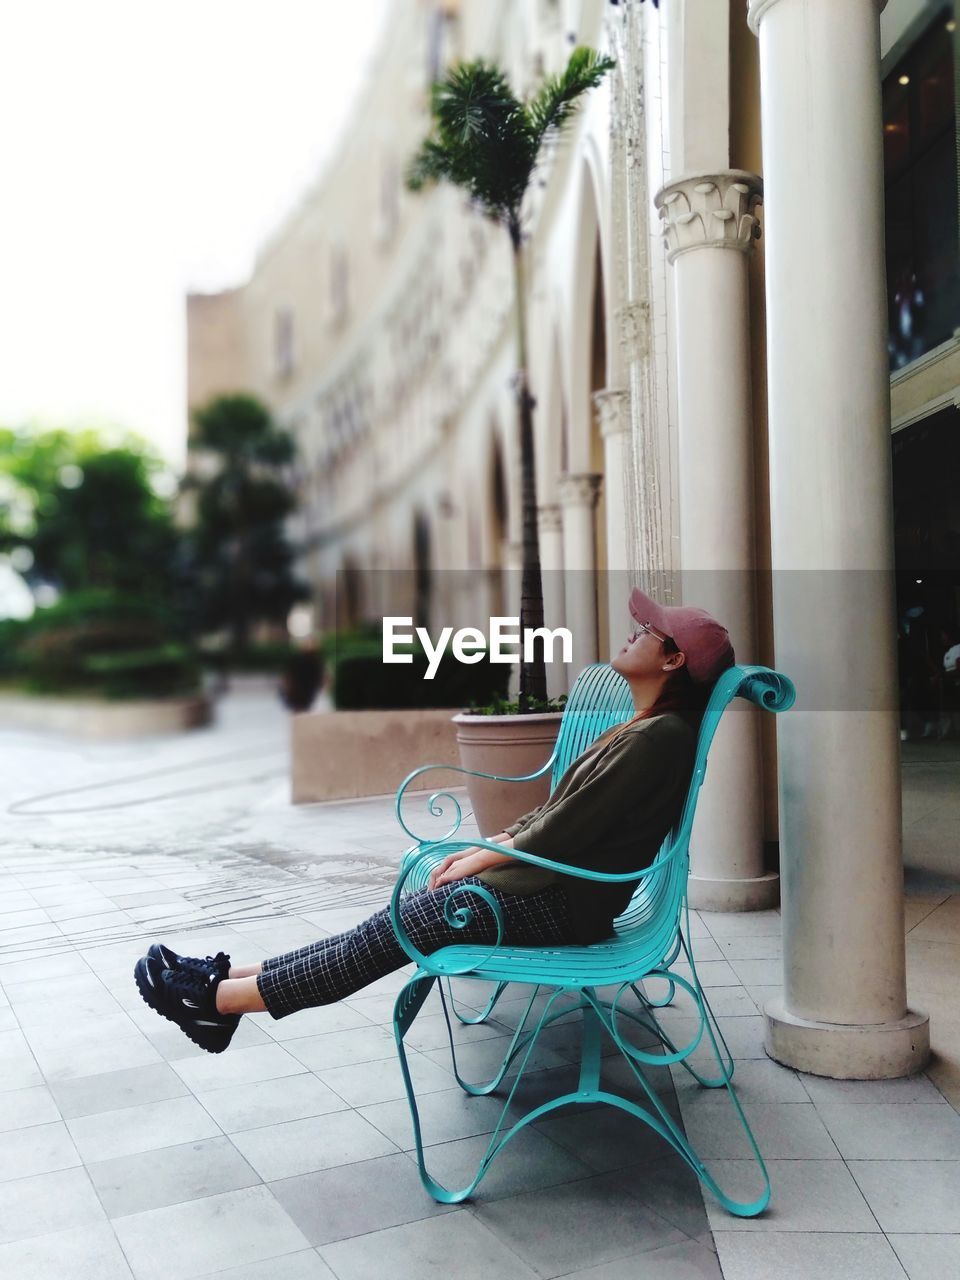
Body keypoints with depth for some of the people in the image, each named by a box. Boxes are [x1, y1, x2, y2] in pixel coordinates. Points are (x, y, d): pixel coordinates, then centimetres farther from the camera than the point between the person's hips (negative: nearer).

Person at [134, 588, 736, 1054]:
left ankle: (217, 1001, -4)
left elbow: (559, 832, -19)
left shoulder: (658, 737, -18)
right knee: (394, 924, 1)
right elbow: (555, 811, 17)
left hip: (561, 904, -9)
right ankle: (227, 975, 3)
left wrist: (479, 860, -7)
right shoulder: (642, 728, 15)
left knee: (391, 933, -10)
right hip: (548, 879, 9)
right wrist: (484, 848, 8)